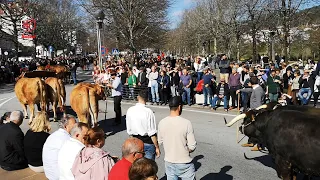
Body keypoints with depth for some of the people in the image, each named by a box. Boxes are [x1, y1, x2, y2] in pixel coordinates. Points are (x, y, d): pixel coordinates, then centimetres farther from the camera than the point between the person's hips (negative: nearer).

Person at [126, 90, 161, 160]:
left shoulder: (130, 110, -4)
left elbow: (129, 131, 3)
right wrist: (157, 147, -7)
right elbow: (152, 133, -16)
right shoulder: (148, 112, -18)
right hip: (148, 143, -4)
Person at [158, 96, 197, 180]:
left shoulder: (162, 123, -9)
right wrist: (186, 150, 4)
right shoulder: (186, 123, -20)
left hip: (169, 162, 4)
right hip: (184, 163, -4)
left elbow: (160, 141, 5)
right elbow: (192, 147, -16)